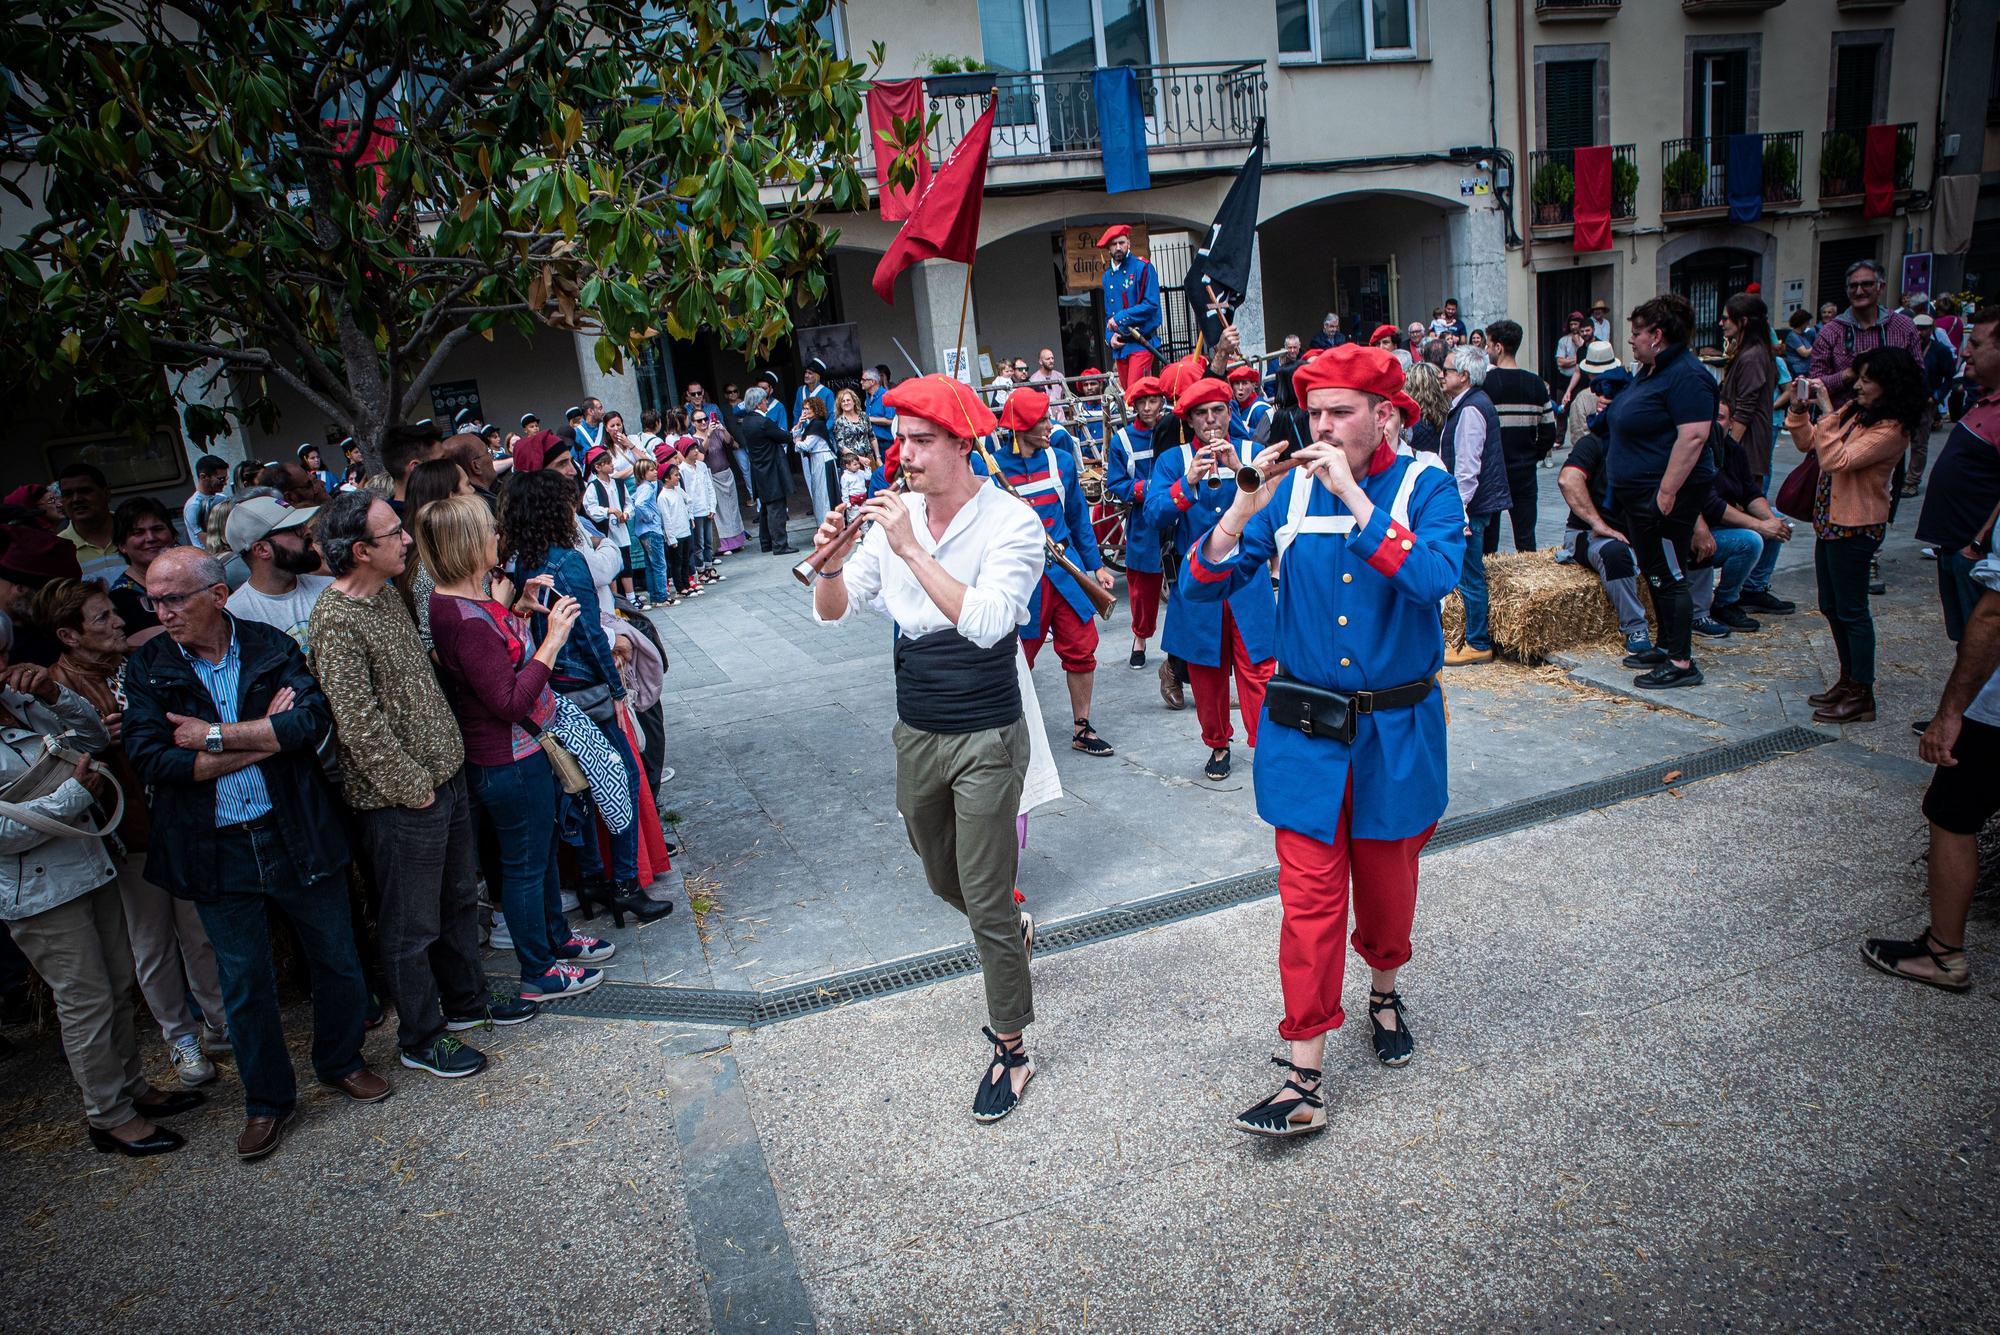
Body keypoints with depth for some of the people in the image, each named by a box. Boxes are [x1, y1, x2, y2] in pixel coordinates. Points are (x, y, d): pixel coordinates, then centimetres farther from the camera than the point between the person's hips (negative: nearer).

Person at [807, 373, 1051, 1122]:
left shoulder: (1011, 522, -16)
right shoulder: (894, 515, 0)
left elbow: (986, 621, -31)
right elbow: (832, 611, 2)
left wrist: (912, 549, -31)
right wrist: (830, 564, -19)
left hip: (988, 736, -6)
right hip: (917, 731, 6)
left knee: (986, 902, 0)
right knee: (944, 880, 23)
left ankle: (1011, 1049, 17)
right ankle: (1013, 931, 53)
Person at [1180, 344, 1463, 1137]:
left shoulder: (1426, 485, -7)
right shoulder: (1289, 491, -1)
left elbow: (1435, 577, -27)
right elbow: (1199, 588, -6)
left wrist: (1353, 493, -27)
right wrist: (1245, 508, -21)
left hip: (1395, 732, -1)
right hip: (1304, 732, 1)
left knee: (1387, 884, 17)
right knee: (1309, 899, 1)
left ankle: (1383, 990, 48)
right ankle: (1303, 1082, 8)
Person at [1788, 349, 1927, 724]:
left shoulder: (1891, 431, -19)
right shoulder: (1855, 412, 6)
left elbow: (1837, 460, -28)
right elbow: (1808, 442, 14)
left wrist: (1827, 409, -24)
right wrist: (1800, 407, -1)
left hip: (1856, 528, -9)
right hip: (1831, 521, 9)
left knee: (1851, 610, -2)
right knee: (1831, 607, 18)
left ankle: (1862, 696, 8)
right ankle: (1849, 680, 32)